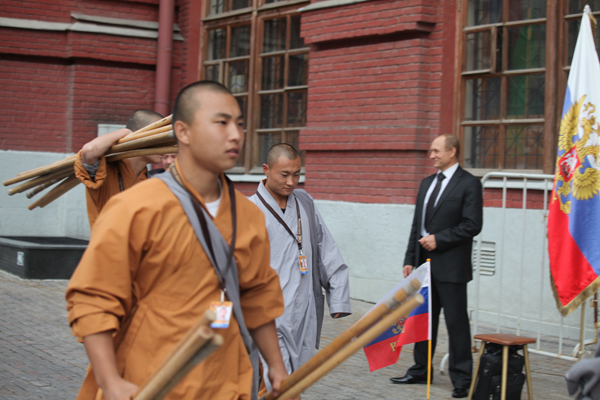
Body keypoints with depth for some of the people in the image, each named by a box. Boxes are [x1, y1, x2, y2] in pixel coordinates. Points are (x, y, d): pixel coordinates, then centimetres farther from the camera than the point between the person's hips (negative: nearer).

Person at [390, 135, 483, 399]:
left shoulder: (469, 184, -7)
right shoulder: (427, 183, 16)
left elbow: (472, 225, -14)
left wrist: (438, 239, -16)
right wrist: (410, 259, 11)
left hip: (450, 265, -7)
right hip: (424, 262, 7)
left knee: (456, 322, -2)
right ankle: (420, 371, 25)